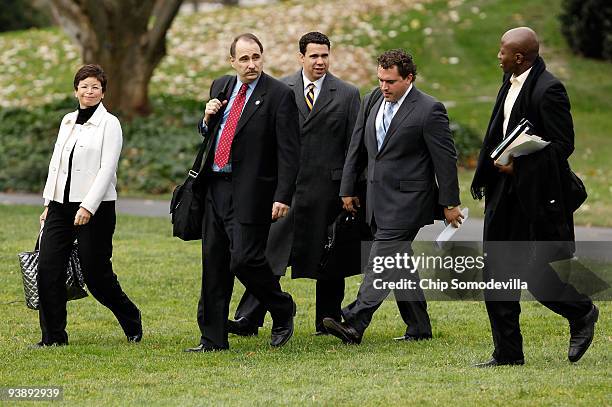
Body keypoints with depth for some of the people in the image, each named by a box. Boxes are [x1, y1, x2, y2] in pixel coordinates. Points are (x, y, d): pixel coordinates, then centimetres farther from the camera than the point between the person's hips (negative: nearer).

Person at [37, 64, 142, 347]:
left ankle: (131, 322, 22)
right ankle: (53, 336, 2)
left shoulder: (109, 124, -5)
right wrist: (49, 203, 13)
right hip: (60, 205, 6)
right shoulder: (67, 122, 14)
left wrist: (88, 206, -20)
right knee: (48, 268, -5)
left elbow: (107, 169, -13)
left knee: (96, 274, -1)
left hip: (95, 208, -6)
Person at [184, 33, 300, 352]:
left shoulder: (279, 95, -8)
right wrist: (207, 119, 1)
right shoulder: (220, 87, 12)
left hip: (250, 191, -6)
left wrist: (283, 197, -18)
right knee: (213, 265, 7)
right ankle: (213, 338, 14)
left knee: (245, 259, -12)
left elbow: (289, 151, -11)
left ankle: (283, 311, 15)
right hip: (216, 188, 6)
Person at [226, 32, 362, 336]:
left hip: (327, 185, 0)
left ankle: (328, 322, 18)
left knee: (329, 259, 7)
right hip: (286, 184, 0)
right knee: (270, 252, -5)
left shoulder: (347, 94, 3)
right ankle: (248, 319, -5)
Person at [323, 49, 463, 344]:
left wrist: (449, 203, -7)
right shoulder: (371, 102, 10)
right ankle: (419, 329, 19)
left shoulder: (429, 110, -11)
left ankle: (354, 324, -19)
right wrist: (348, 189, 17)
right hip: (379, 202, 8)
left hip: (407, 202, -8)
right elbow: (356, 149, 17)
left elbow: (445, 159, -8)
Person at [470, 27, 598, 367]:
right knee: (497, 274, 6)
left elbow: (563, 144, -17)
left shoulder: (548, 90, -18)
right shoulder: (510, 82, 8)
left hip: (539, 194, -8)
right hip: (506, 191, 8)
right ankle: (508, 353, 12)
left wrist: (520, 165, -19)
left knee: (541, 278, -1)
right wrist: (485, 176, 13)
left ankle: (583, 313, 28)